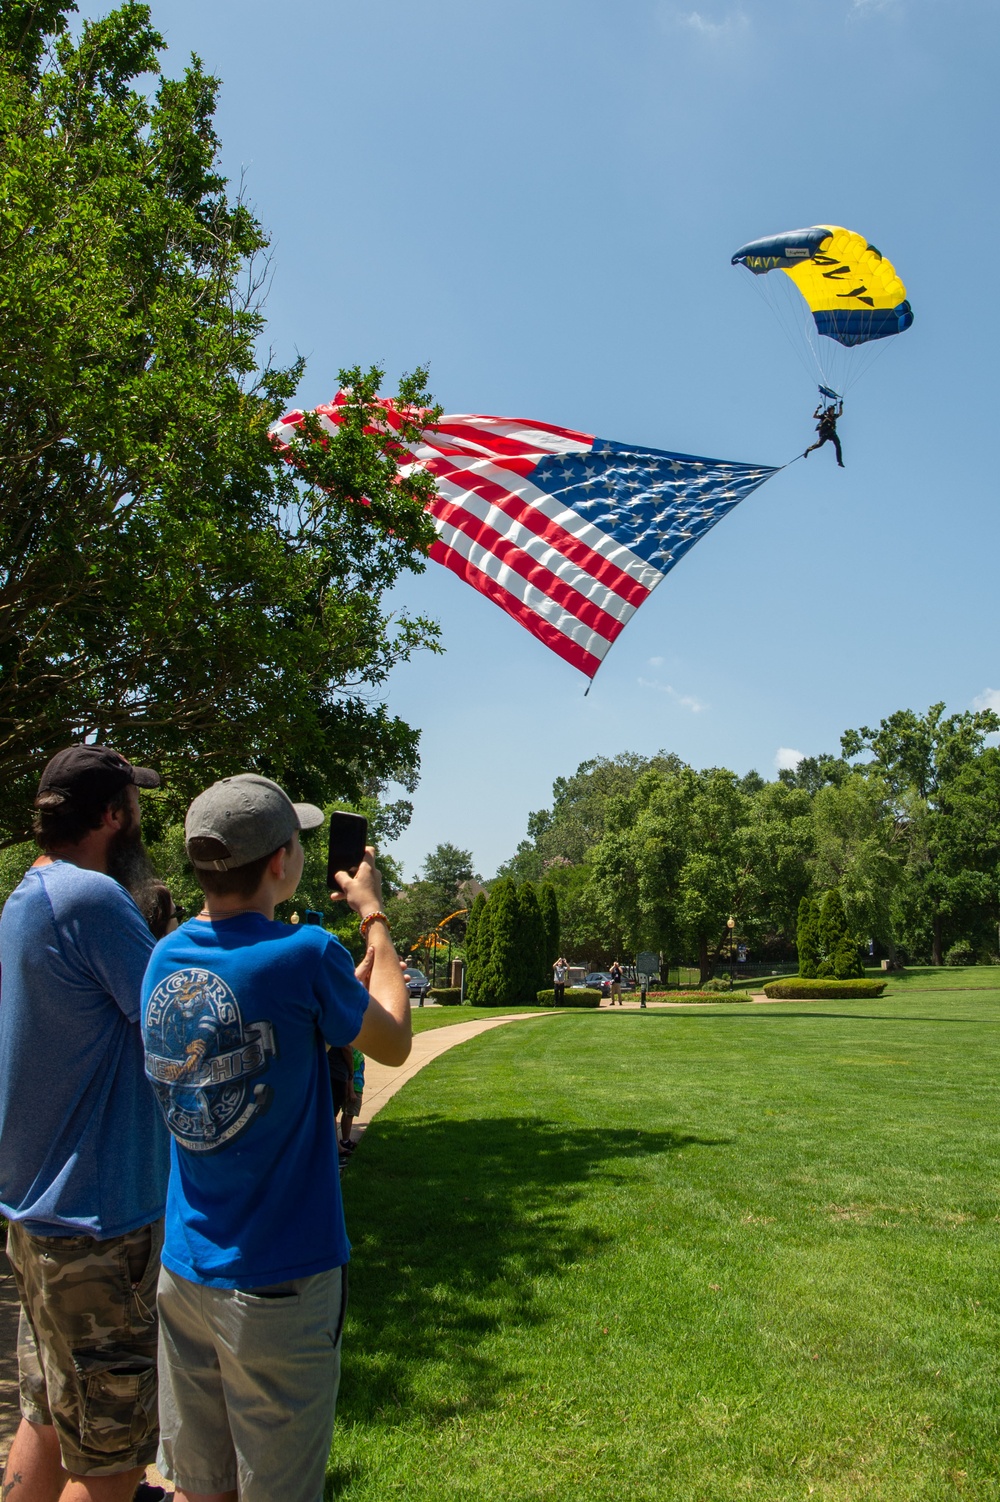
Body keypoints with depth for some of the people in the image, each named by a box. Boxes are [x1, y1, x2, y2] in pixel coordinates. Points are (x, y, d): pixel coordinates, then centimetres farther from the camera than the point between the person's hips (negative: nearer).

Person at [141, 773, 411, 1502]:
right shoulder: (302, 955, -21)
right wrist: (372, 914, 5)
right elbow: (394, 1043, -3)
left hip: (184, 1272, 6)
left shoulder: (166, 958, -2)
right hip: (280, 1281, -6)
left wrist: (362, 969, 17)